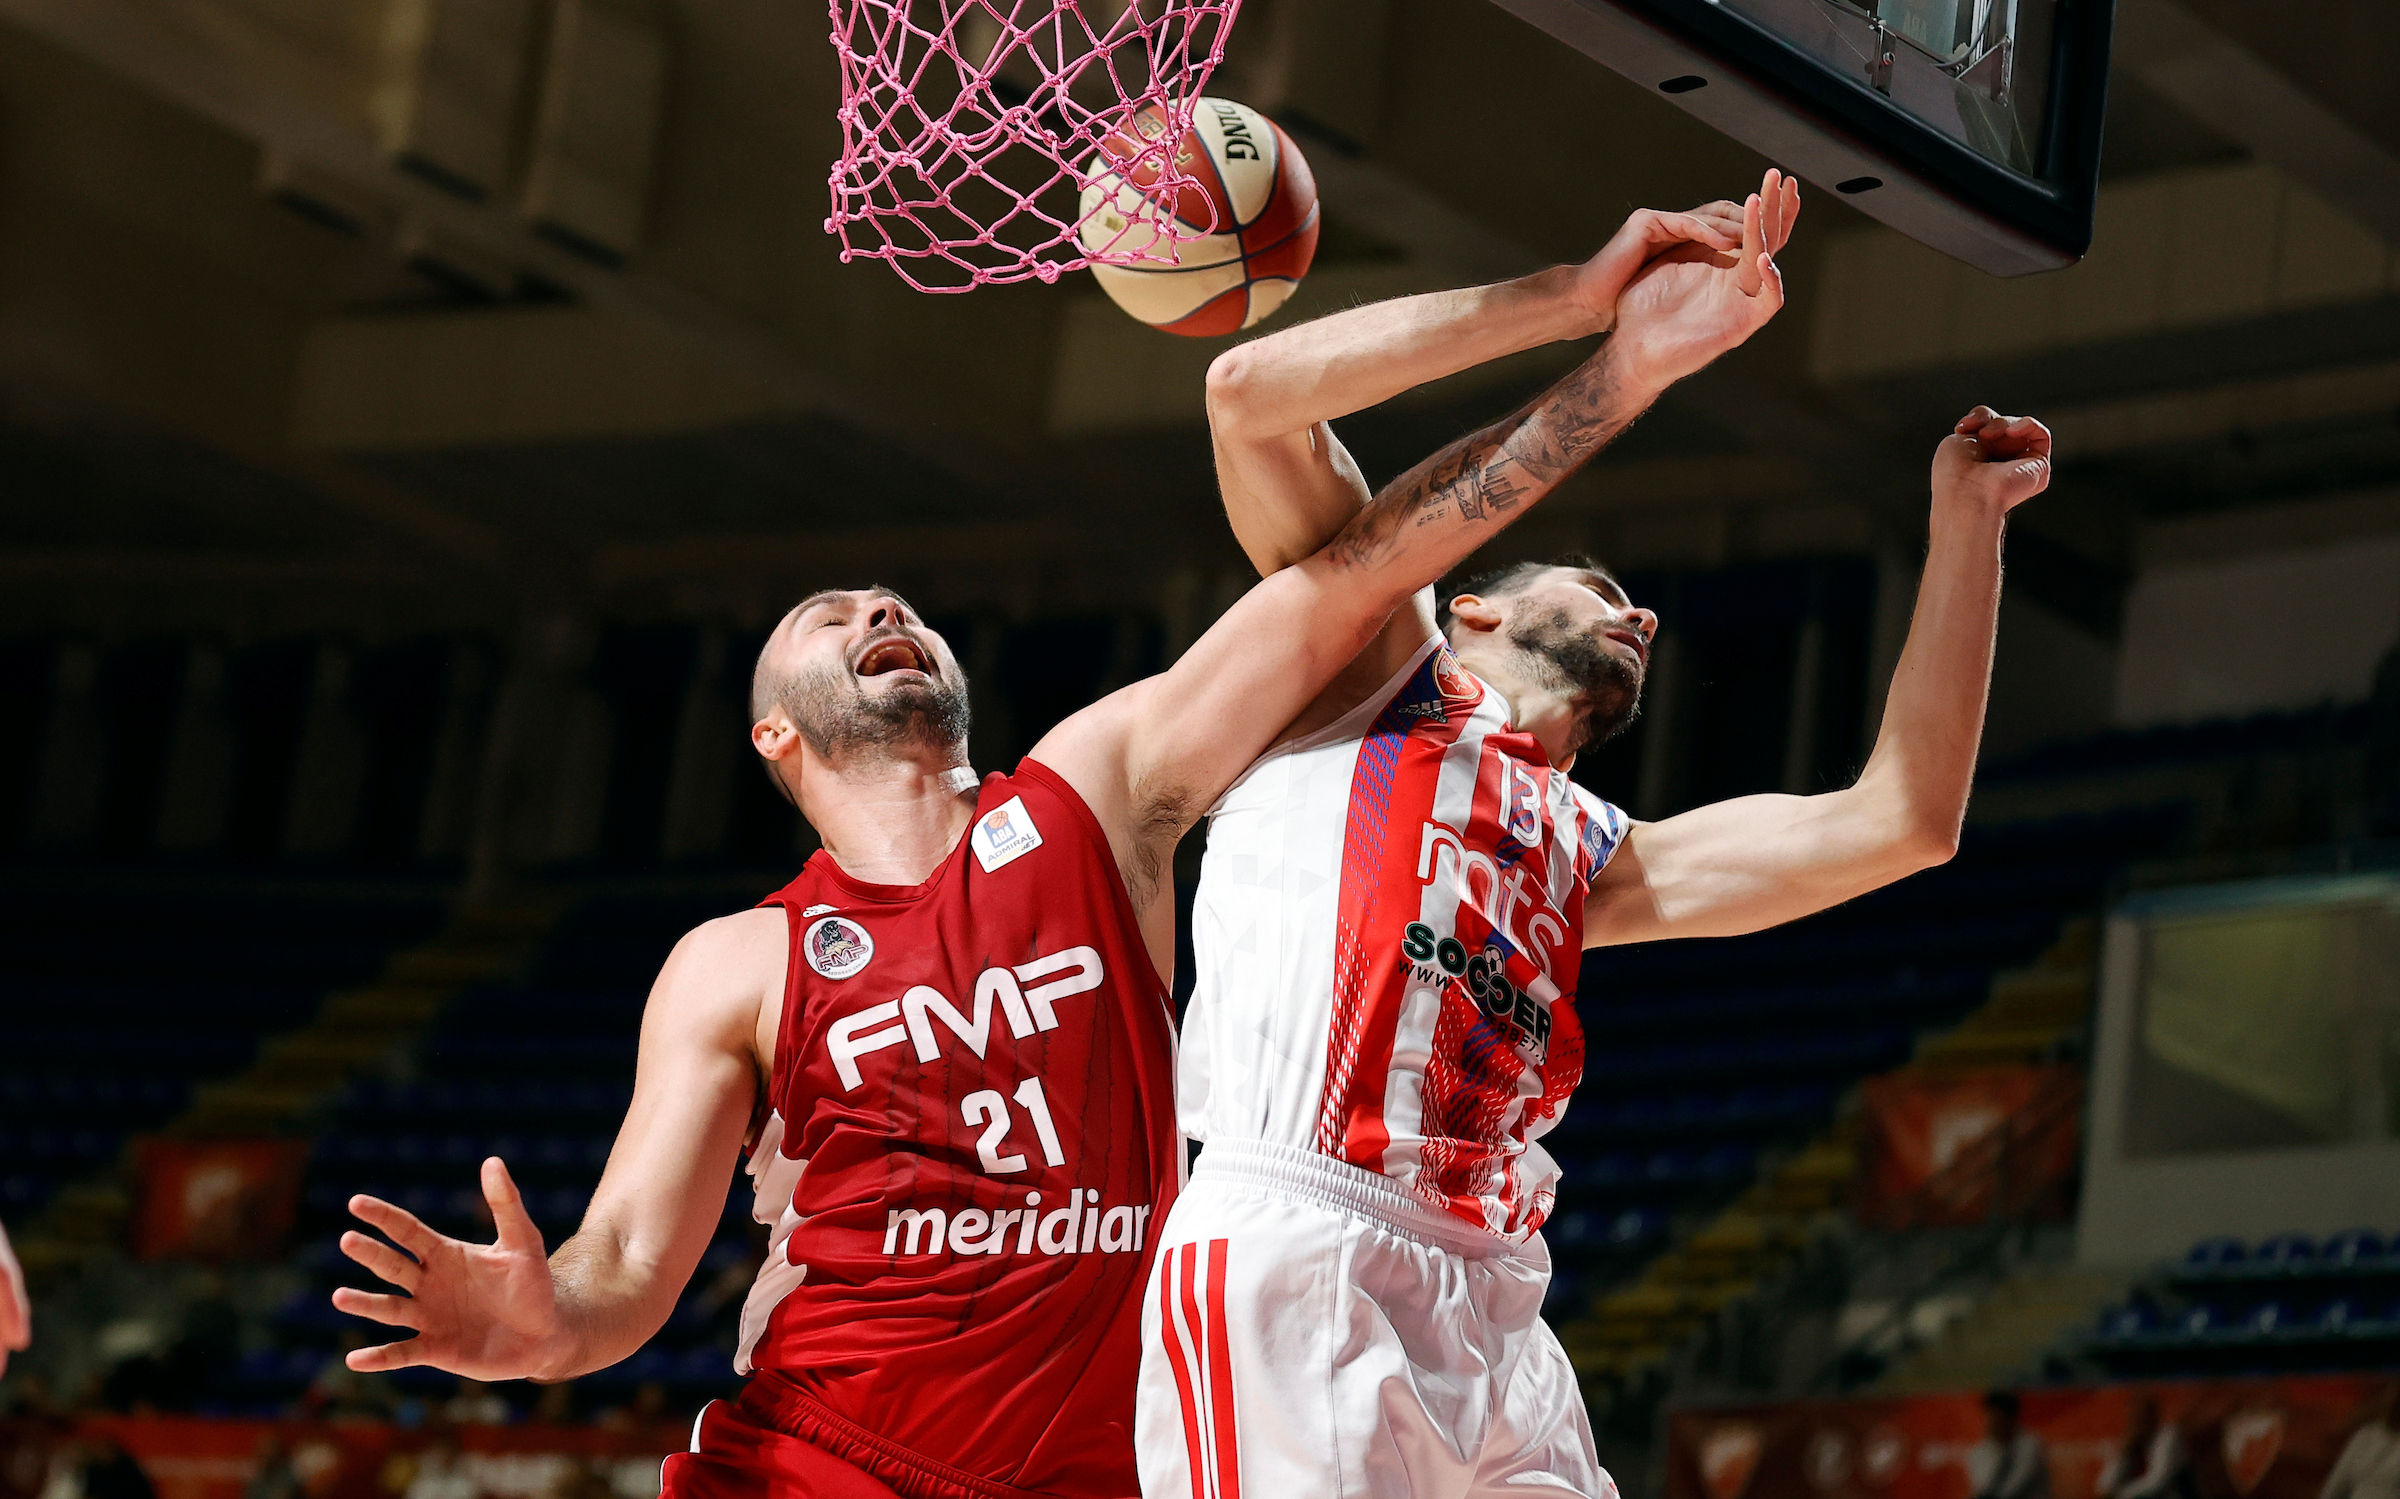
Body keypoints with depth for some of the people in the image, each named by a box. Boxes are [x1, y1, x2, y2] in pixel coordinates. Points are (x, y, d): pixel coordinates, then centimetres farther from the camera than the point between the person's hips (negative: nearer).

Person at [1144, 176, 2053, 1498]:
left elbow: (1896, 823, 22)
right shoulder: (1371, 671, 18)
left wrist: (1963, 519, 24)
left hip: (1490, 1310, 6)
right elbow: (1248, 394, 5)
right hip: (1284, 1251, -6)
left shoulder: (1597, 862, 30)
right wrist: (1593, 308, 6)